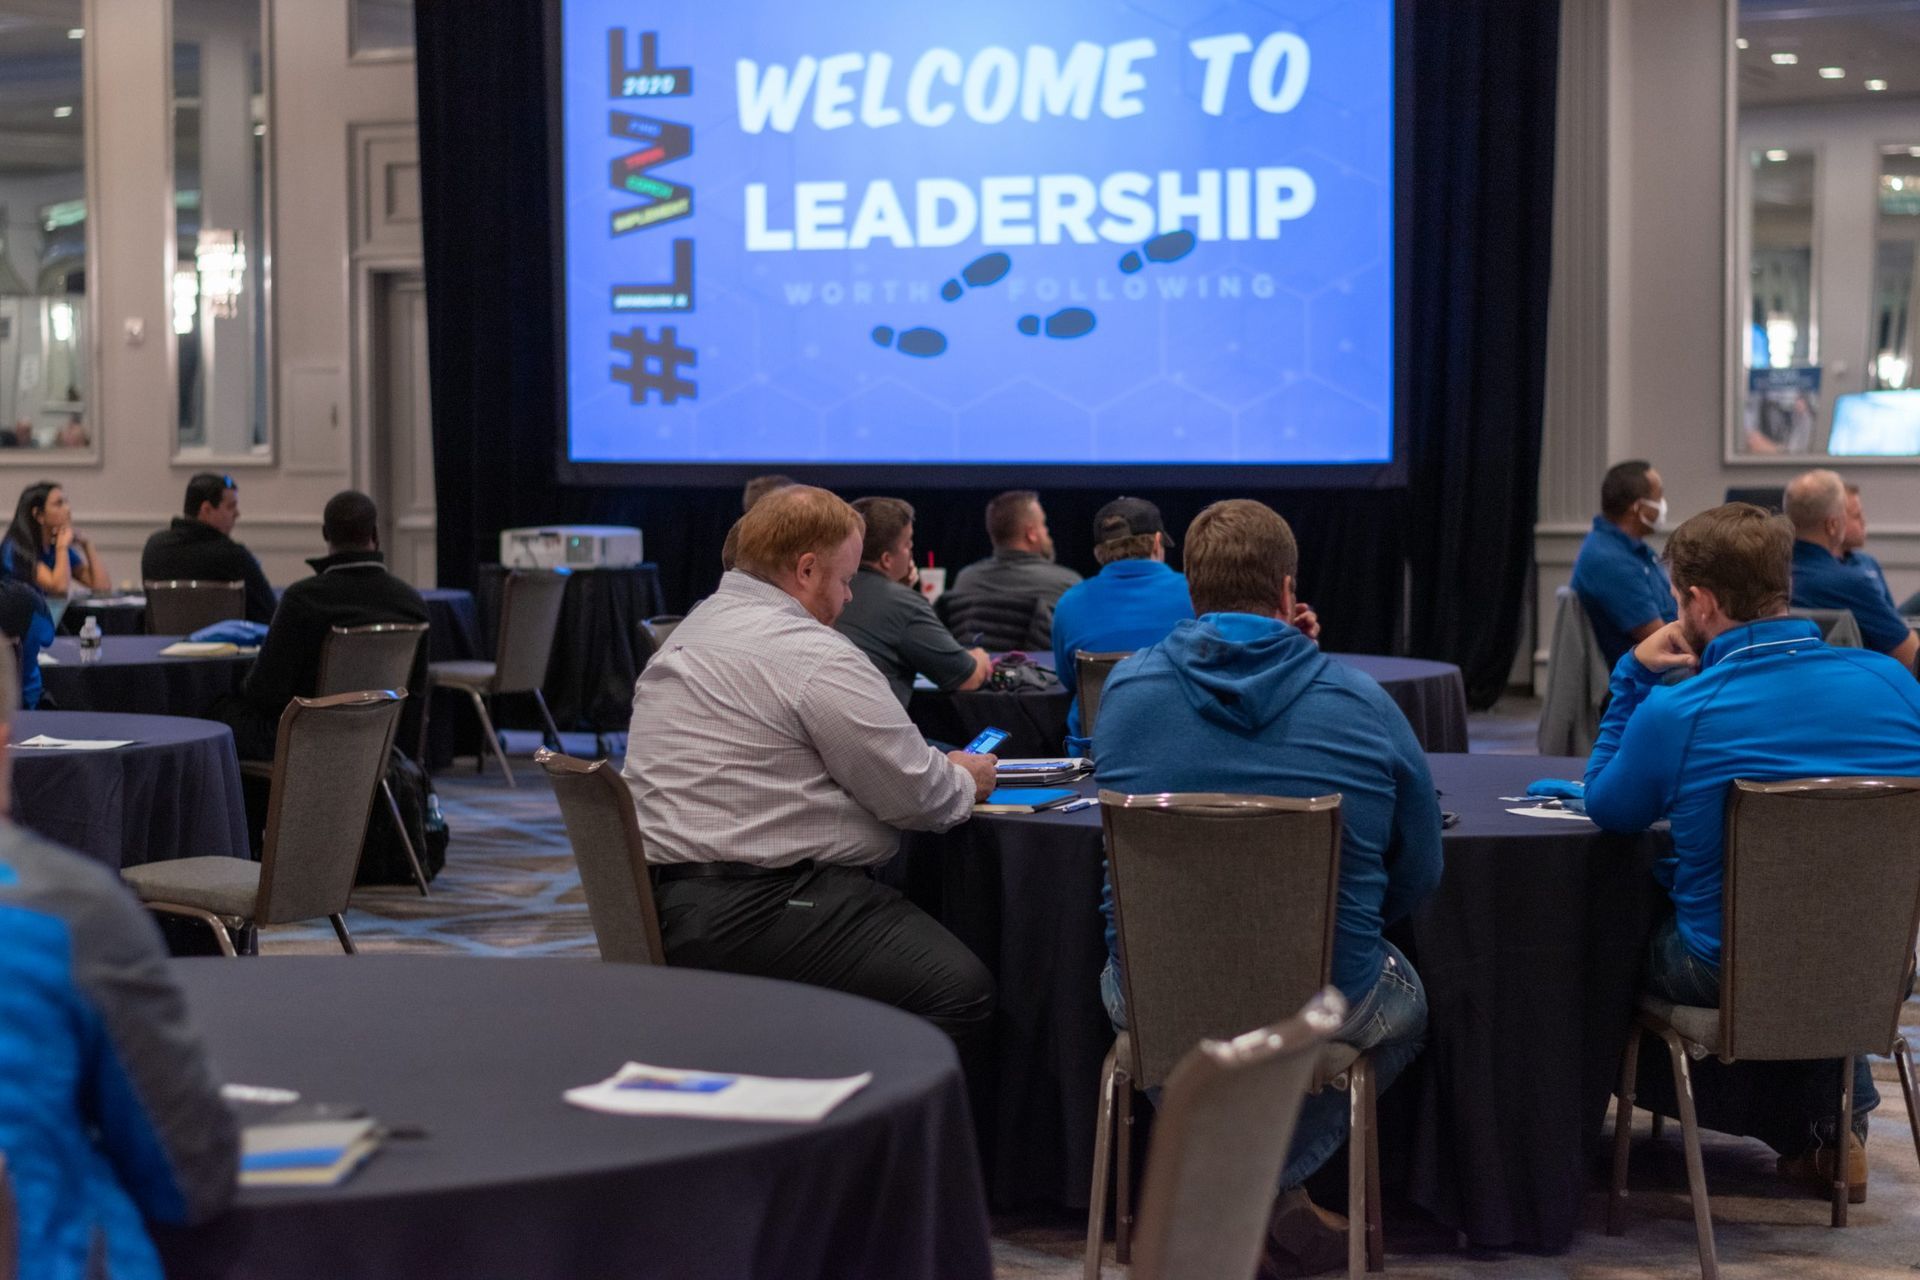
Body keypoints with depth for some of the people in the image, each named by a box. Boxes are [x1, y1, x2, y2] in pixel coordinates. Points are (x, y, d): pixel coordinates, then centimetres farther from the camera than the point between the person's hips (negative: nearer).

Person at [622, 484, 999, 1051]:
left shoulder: (696, 627, 19)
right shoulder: (814, 656, -13)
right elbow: (914, 796, -9)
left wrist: (942, 771, 20)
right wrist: (966, 780, 13)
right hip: (751, 913, -11)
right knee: (961, 992, -14)